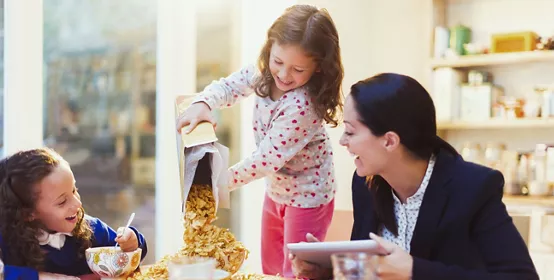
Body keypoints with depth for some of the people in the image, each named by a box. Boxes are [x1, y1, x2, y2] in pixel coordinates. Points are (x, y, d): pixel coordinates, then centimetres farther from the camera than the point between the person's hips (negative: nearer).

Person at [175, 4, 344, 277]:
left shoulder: (302, 105, -34)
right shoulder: (265, 71, -13)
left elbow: (266, 159, -31)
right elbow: (228, 86, -4)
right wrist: (201, 104, -25)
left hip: (307, 195, -8)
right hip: (276, 188, 8)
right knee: (270, 268, 24)